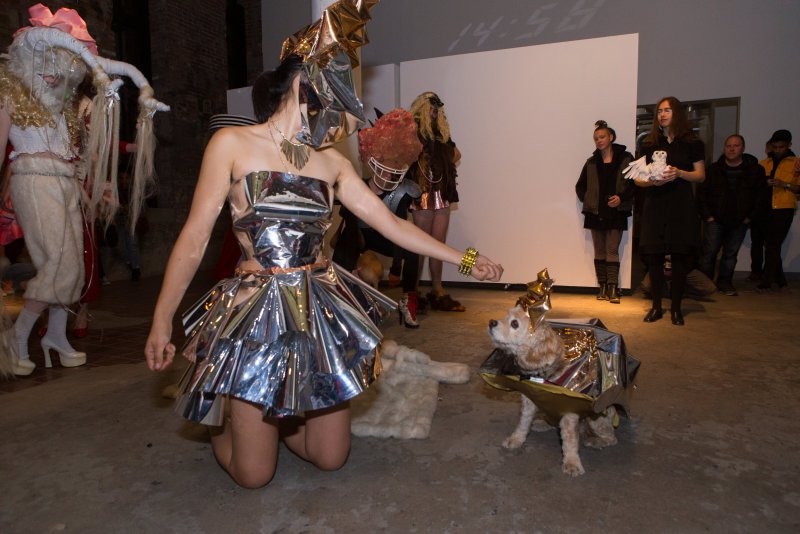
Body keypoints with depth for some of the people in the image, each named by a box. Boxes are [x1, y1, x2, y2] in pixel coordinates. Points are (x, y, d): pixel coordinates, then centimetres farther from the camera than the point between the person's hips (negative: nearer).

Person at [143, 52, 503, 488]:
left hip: (322, 311, 4)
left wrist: (465, 260, 7)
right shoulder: (232, 144, -4)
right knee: (254, 474, 5)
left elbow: (390, 224, 7)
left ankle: (277, 416, 37)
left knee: (331, 458, 10)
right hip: (256, 310, -4)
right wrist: (161, 319, -14)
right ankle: (220, 414, 35)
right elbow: (195, 237, -7)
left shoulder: (332, 162, 7)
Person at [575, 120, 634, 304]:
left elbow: (634, 183, -2)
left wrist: (621, 198, -15)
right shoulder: (591, 162, 10)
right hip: (595, 213, 3)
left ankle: (613, 289, -7)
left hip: (616, 213, -3)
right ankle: (603, 287, 10)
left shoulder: (625, 159, 1)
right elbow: (580, 186, 19)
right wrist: (586, 200, 6)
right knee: (599, 251, 5)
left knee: (612, 250, -6)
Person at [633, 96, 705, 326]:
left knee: (680, 257, -1)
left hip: (681, 206, -1)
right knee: (653, 257, -1)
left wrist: (679, 173, -14)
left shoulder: (692, 143, 6)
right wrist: (652, 181, -14)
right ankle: (656, 307, 11)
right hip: (655, 205, 1)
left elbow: (701, 175, 4)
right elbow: (638, 179, 7)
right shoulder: (649, 144, 10)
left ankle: (676, 308, 10)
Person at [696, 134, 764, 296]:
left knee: (731, 253, 6)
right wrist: (707, 215, -5)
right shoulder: (713, 169, 0)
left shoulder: (755, 170, 1)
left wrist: (750, 217, 0)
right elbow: (701, 193, 1)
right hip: (715, 219, -1)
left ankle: (725, 283, 17)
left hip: (740, 222, 1)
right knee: (709, 252, -4)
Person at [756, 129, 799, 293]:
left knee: (772, 246, -9)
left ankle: (766, 282, -4)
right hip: (765, 209, 4)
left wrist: (785, 184, -15)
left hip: (784, 210, -4)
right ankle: (780, 281, 21)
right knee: (771, 246, 9)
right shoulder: (764, 164, 13)